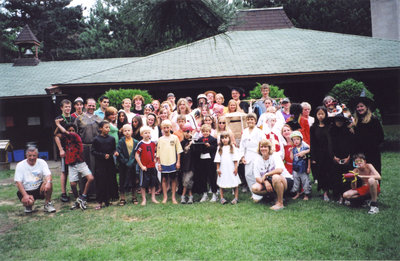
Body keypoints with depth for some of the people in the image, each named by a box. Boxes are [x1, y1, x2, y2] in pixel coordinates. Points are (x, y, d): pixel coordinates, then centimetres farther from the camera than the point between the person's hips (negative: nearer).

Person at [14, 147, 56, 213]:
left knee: (48, 184, -30)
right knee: (29, 202, -31)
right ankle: (28, 206, 9)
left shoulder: (41, 162, -2)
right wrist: (25, 195, -24)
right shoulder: (20, 165, -5)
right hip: (26, 191, -1)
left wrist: (48, 182, -40)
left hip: (39, 189, 1)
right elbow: (18, 182, -11)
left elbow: (48, 175, -14)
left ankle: (48, 204, -8)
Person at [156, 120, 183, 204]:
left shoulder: (175, 138, 2)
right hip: (163, 163, 1)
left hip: (173, 162, -1)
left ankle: (173, 197, 15)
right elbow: (158, 153, 9)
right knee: (164, 179, 6)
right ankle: (165, 197, 19)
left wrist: (178, 162, -3)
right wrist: (158, 163, 5)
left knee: (174, 179, 5)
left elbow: (178, 151, 2)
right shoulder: (160, 139, 5)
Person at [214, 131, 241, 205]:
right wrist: (218, 168, 2)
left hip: (231, 168, -2)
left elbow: (235, 159, -1)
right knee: (221, 183, 5)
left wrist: (236, 168, -6)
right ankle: (222, 198, 14)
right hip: (223, 169, 2)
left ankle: (236, 198, 8)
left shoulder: (232, 147, 2)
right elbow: (217, 159, 6)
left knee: (235, 183, 0)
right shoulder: (220, 148, 7)